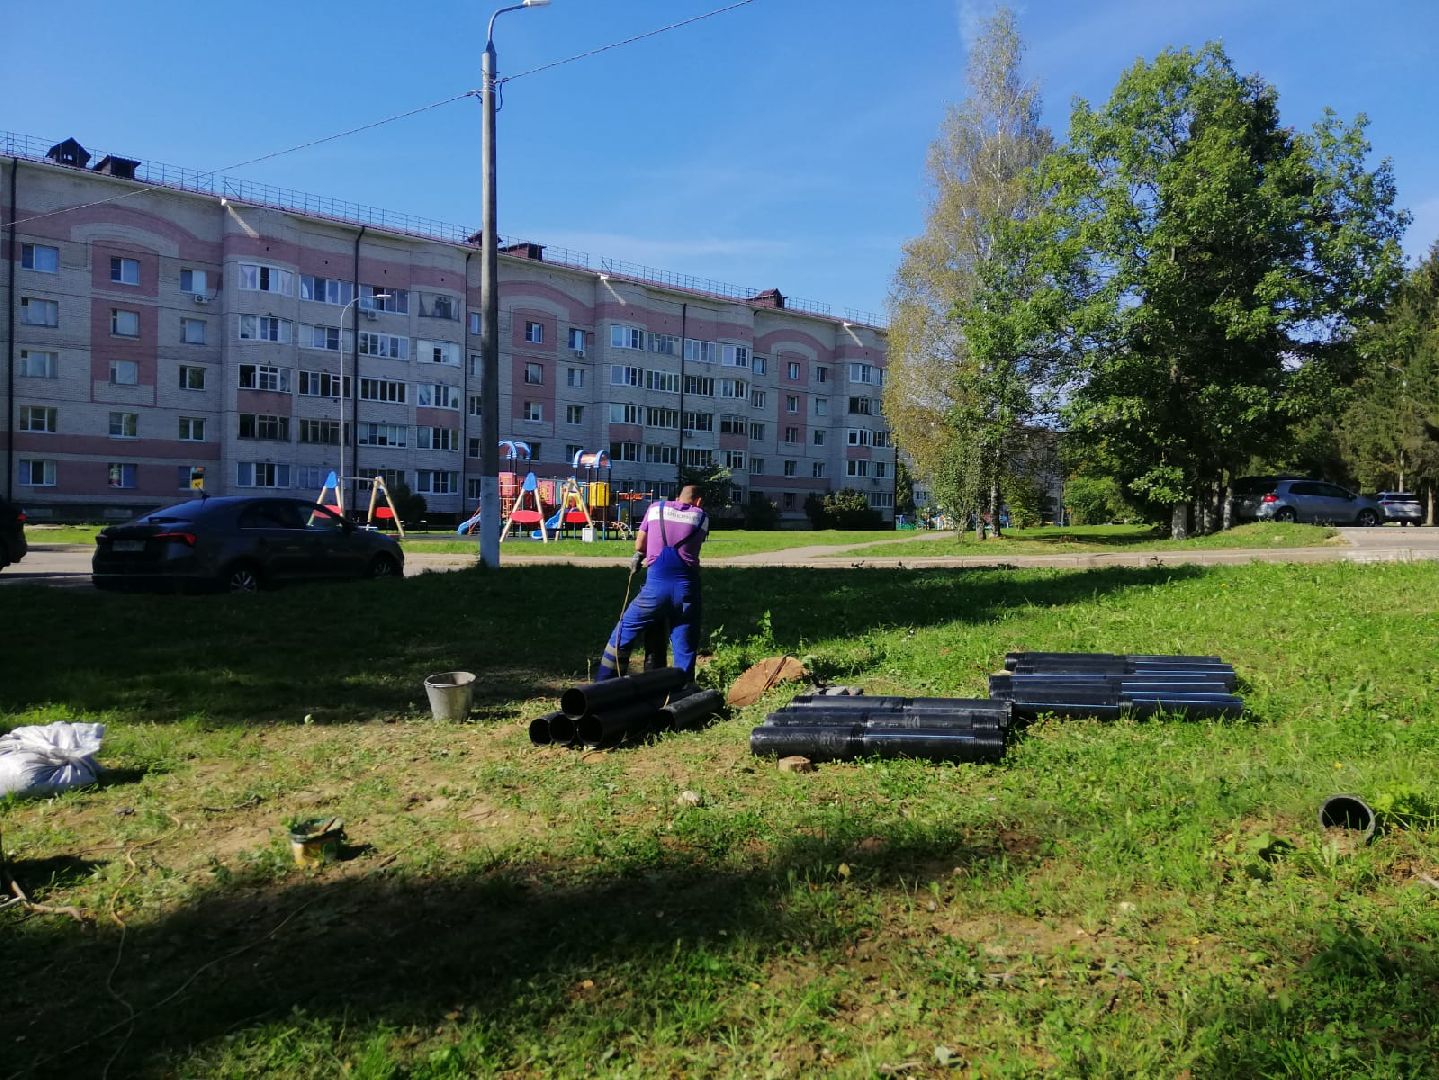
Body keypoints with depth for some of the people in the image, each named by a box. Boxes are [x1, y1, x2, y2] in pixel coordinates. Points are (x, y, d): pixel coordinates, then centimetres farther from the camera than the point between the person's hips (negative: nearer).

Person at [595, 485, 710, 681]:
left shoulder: (656, 508, 10)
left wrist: (638, 556, 40)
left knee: (623, 634, 13)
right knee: (685, 649, 8)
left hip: (657, 584, 0)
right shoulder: (702, 517, 9)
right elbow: (692, 548, 16)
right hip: (687, 586, 0)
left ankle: (602, 686, 15)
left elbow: (639, 544, 16)